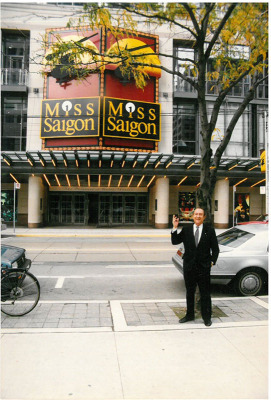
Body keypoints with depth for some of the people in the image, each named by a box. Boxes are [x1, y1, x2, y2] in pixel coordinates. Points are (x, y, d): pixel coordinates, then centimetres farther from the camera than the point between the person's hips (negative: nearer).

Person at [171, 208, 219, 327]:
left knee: (205, 293, 7)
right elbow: (175, 241, -3)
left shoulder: (210, 231, 0)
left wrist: (212, 261, -5)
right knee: (189, 292, 15)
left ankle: (206, 317, 22)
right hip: (189, 266, 2)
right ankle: (190, 315, 30)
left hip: (204, 267, -2)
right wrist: (175, 228, -12)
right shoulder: (186, 230, 2)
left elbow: (215, 249, 4)